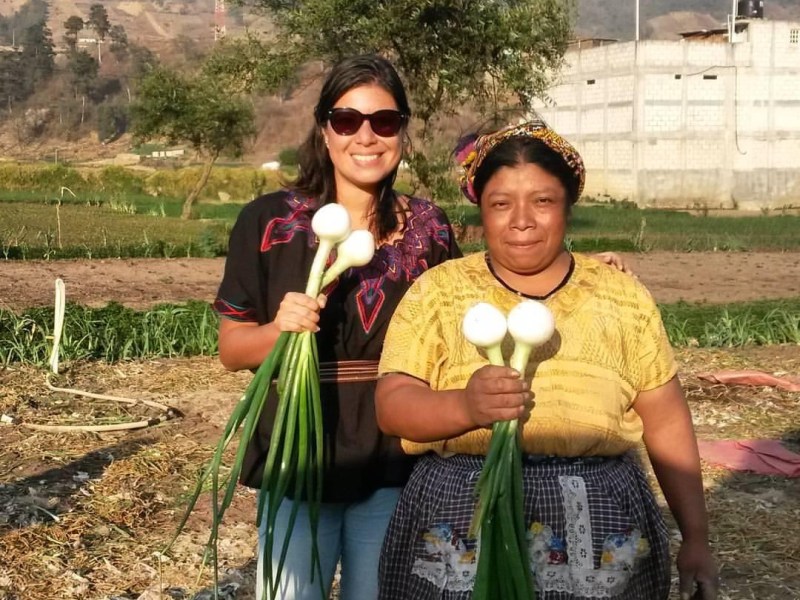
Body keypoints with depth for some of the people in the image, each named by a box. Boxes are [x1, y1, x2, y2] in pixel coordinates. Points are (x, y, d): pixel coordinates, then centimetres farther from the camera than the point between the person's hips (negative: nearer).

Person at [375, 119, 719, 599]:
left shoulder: (622, 296, 7)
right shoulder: (438, 290, 2)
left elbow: (667, 422, 9)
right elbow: (392, 405, -6)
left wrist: (696, 538, 8)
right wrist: (465, 406, -24)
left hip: (601, 530, 1)